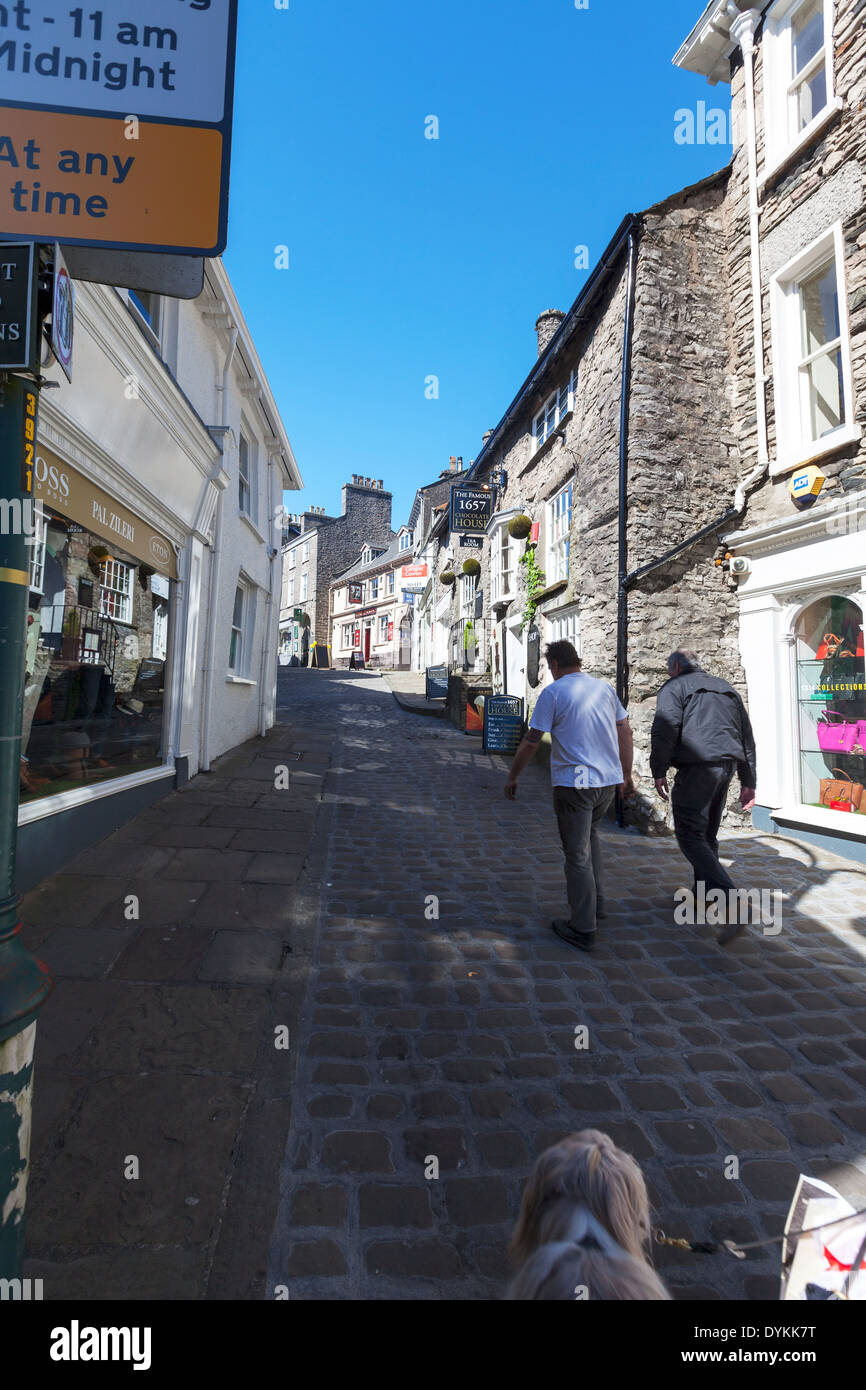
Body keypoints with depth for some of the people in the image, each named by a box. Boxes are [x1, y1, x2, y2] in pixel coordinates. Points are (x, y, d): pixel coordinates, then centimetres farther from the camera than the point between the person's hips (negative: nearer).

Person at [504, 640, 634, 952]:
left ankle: (583, 930, 11)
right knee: (590, 833, 29)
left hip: (573, 783, -6)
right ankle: (596, 903, 33)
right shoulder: (605, 688, 8)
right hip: (609, 780, 6)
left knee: (577, 855, 2)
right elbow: (625, 732, 12)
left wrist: (512, 777, 3)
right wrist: (626, 776, 20)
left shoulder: (553, 693, -8)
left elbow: (532, 741, -8)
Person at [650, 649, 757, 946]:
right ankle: (702, 894, 32)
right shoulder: (725, 688, 24)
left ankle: (732, 907, -20)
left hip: (697, 765, -8)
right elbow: (747, 736, 23)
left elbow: (665, 729, -14)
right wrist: (748, 782, 24)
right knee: (707, 834, 20)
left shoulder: (674, 687, 3)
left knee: (691, 837, -7)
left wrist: (658, 771, -8)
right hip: (727, 765, 8)